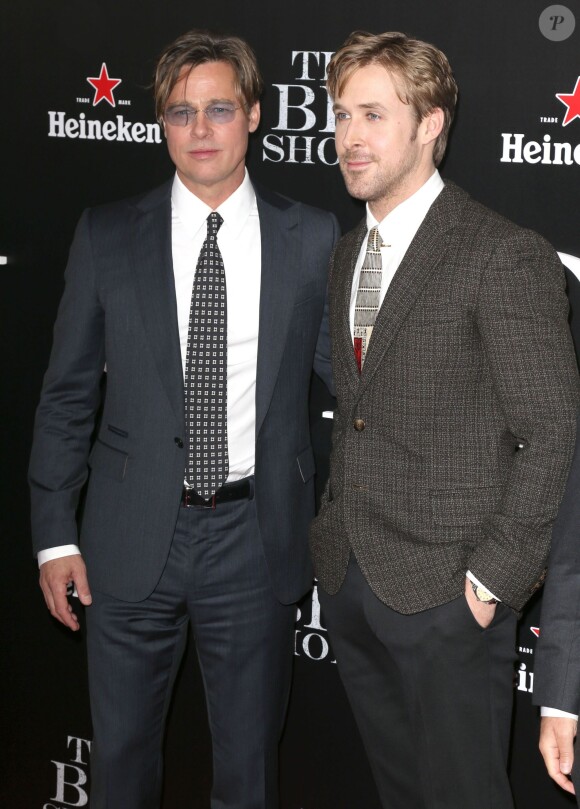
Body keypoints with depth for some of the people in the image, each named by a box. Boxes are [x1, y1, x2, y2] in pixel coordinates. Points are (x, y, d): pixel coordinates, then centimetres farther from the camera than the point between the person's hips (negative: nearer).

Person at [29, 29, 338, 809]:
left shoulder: (312, 239, -2)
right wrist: (55, 534, -1)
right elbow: (67, 393, 2)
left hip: (257, 537, 0)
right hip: (133, 537, 0)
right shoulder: (107, 235, -1)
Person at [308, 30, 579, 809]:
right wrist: (332, 530, 9)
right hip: (348, 577, 7)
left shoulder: (506, 256, -14)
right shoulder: (346, 254, 11)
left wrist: (495, 575, -16)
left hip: (445, 590, -7)